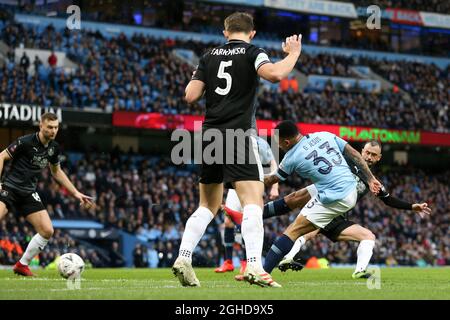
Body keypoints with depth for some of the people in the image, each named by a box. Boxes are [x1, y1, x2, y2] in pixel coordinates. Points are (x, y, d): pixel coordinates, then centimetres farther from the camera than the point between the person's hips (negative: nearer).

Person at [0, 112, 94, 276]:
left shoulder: (54, 147, 6)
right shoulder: (25, 142, -13)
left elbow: (57, 172, 22)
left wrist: (76, 193, 18)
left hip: (29, 193, 6)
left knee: (47, 231, -5)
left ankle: (22, 265, 10)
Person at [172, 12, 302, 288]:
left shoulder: (209, 57, 14)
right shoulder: (252, 53, 1)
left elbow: (191, 96, 9)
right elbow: (274, 74, -19)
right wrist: (293, 53, -2)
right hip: (239, 134, -6)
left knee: (208, 206, 16)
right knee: (253, 202, -11)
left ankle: (184, 258, 6)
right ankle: (254, 266, -25)